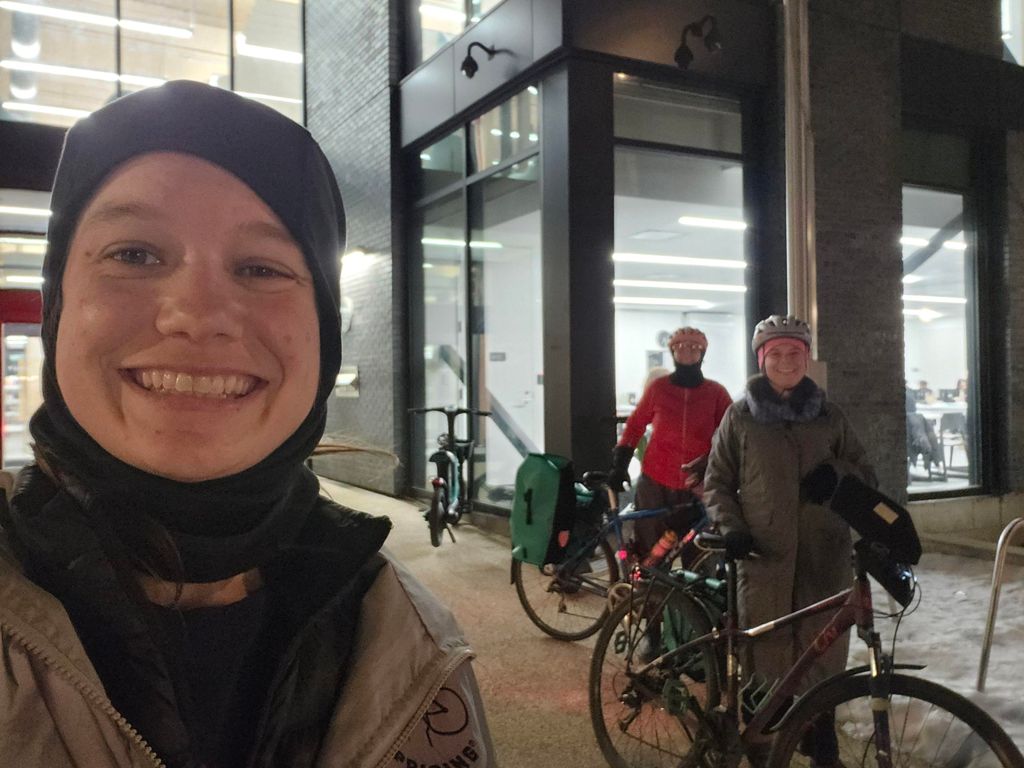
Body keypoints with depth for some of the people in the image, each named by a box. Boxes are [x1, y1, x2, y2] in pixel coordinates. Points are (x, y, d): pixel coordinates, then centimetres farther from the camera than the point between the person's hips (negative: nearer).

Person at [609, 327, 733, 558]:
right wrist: (619, 463, 3)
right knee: (650, 553, 4)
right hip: (655, 484, 0)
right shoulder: (657, 387, 0)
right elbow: (635, 424, 9)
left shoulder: (716, 392, -1)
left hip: (696, 487, 0)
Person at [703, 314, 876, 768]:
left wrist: (837, 473, -9)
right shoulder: (740, 416, 5)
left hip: (824, 556, 2)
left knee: (823, 652, 5)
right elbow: (716, 483, 6)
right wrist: (730, 527, -11)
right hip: (764, 556, -2)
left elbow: (866, 477, 14)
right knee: (766, 656, -1)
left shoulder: (829, 416, 10)